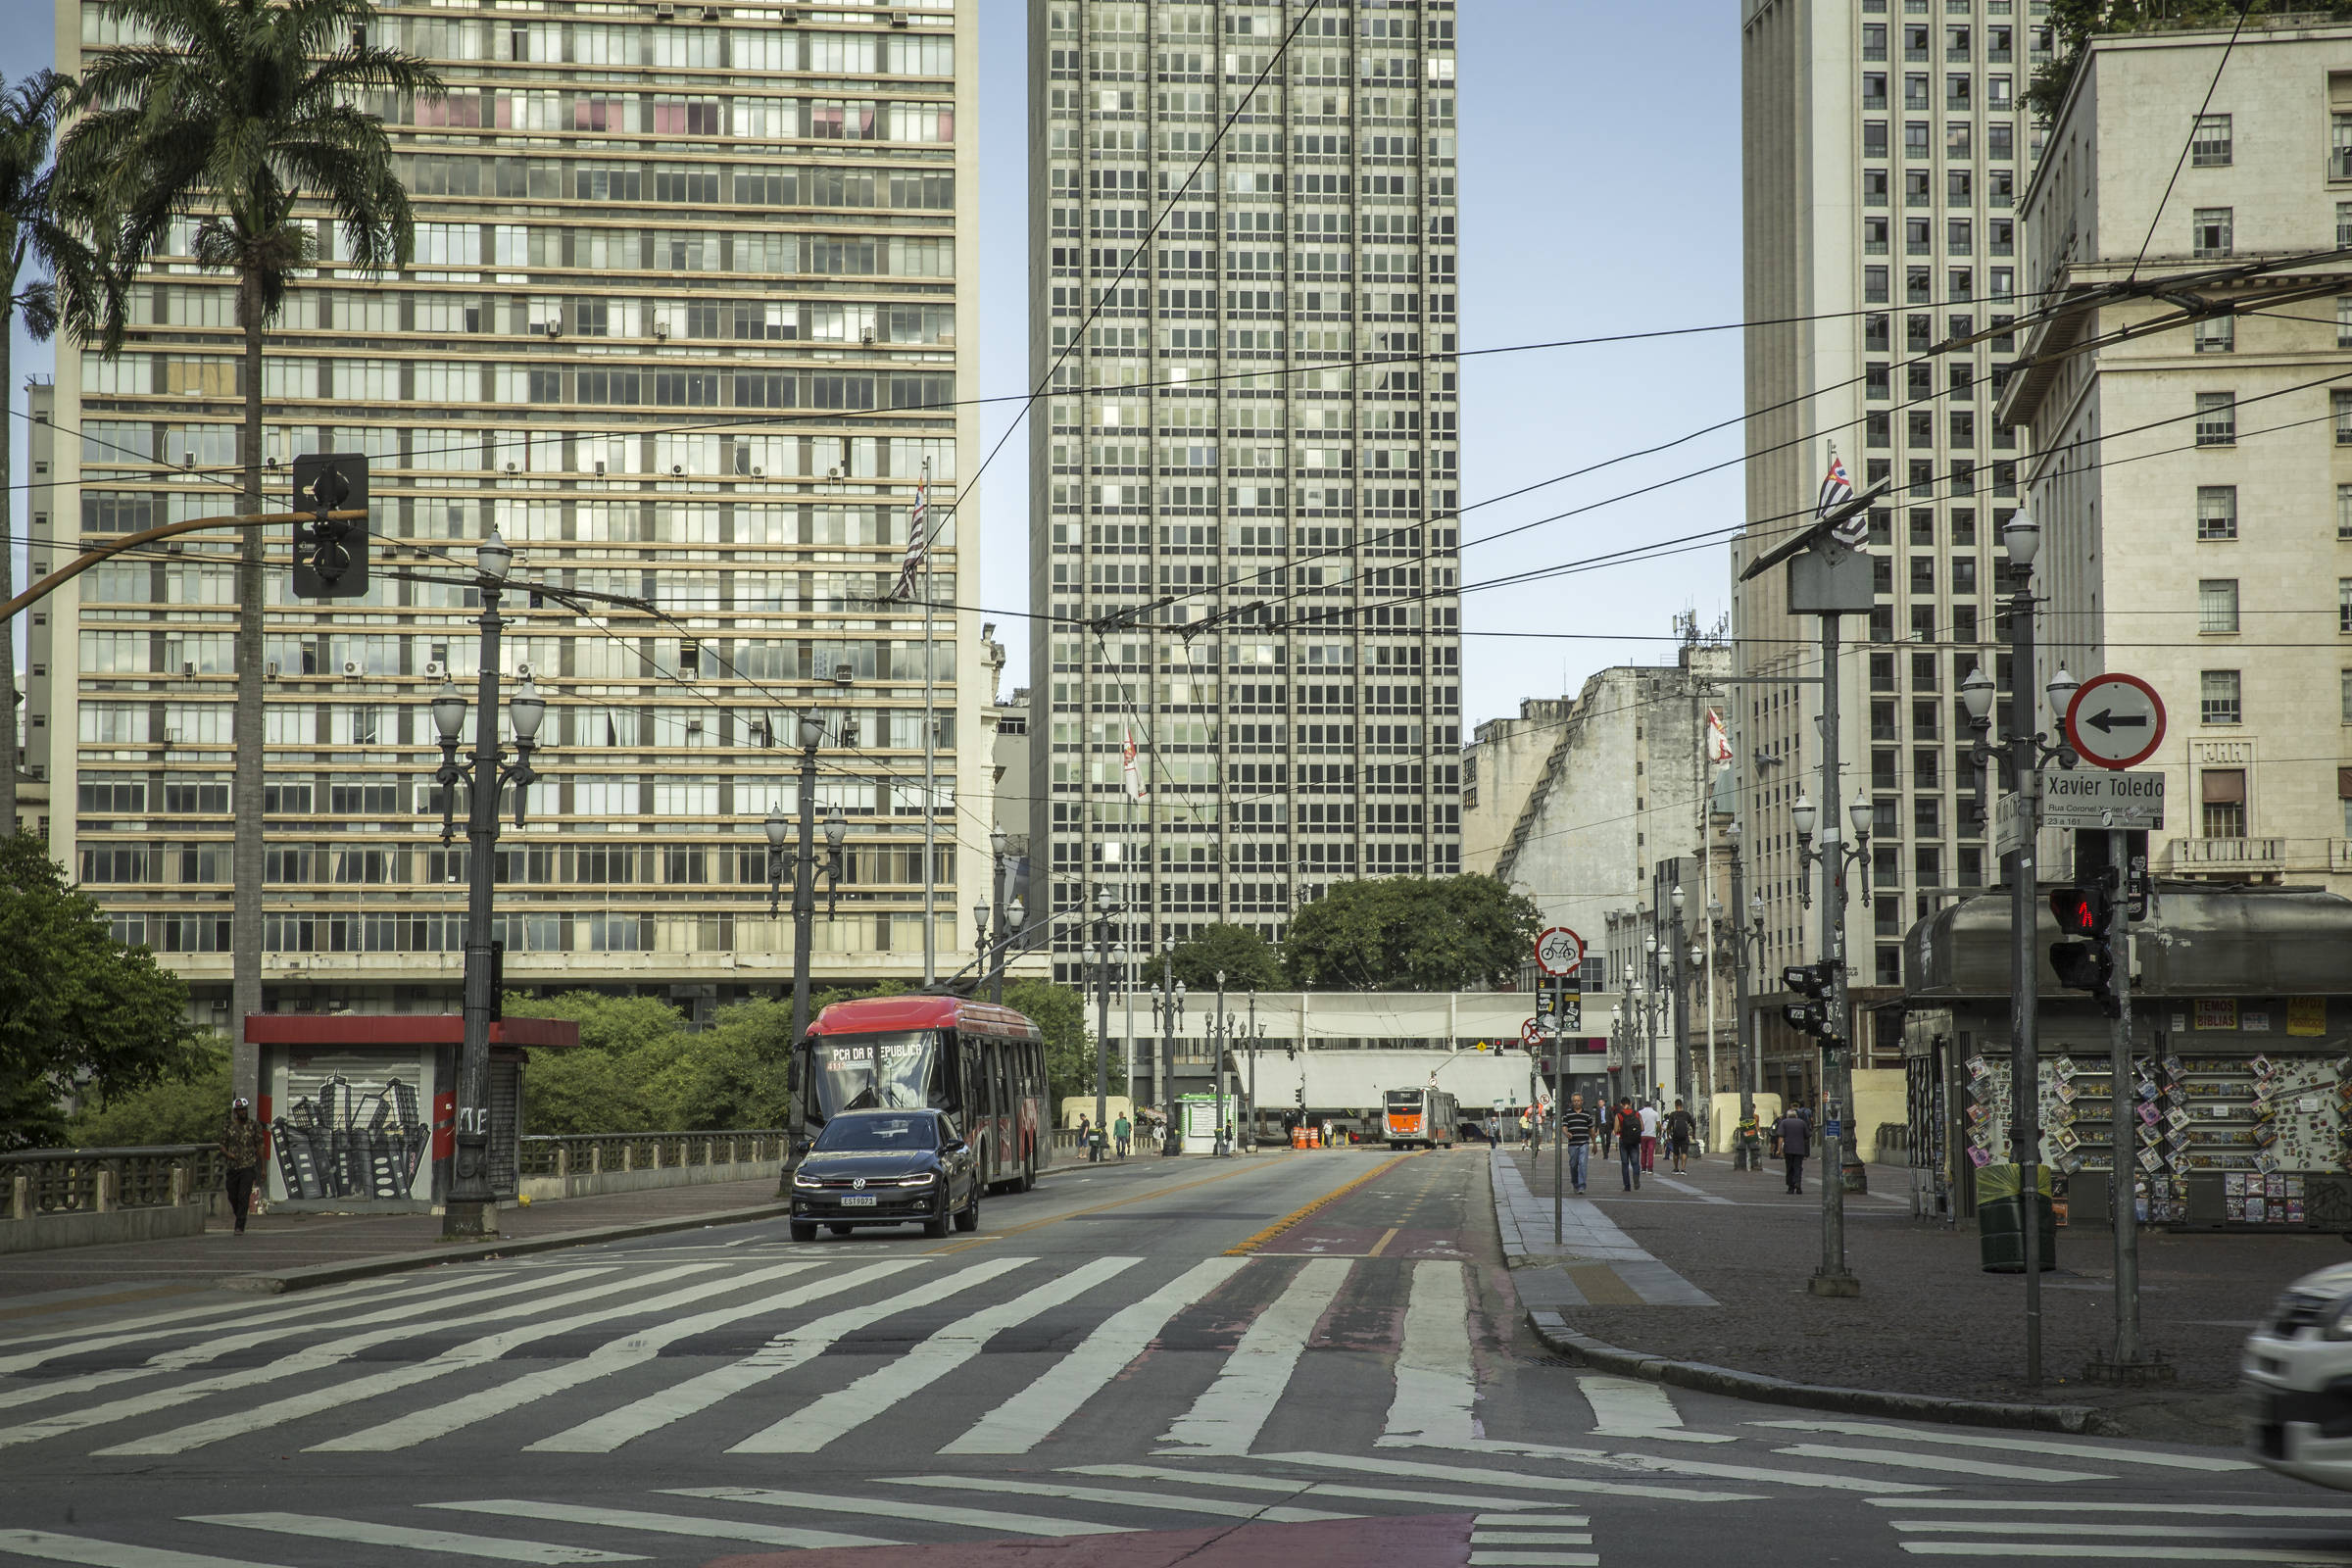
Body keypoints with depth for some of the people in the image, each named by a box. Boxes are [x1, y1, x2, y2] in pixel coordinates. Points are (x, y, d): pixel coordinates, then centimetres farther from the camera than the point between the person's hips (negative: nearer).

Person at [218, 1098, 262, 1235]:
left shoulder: (254, 1126, 3)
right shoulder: (228, 1127, 6)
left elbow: (259, 1147, 7)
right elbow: (222, 1145, 9)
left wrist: (262, 1168, 7)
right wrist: (228, 1154, -14)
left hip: (248, 1166, -3)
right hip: (233, 1166, 3)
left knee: (244, 1197, -13)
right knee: (233, 1197, 9)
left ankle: (240, 1227, -13)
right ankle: (240, 1217, 34)